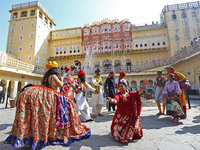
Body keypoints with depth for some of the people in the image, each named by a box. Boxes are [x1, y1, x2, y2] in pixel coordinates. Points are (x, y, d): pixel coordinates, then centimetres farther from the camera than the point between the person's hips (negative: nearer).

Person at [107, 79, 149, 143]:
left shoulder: (131, 94, 3)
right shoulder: (118, 94, -11)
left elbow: (138, 93, -7)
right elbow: (116, 99, -31)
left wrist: (143, 86, -24)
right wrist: (112, 100, -54)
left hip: (131, 118, 4)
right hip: (121, 117, -3)